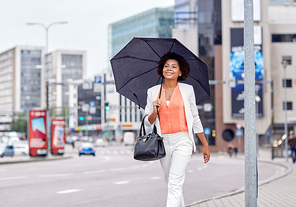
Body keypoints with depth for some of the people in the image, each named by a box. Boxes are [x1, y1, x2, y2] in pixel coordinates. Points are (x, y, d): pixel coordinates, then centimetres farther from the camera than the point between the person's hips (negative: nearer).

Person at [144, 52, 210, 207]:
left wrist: (205, 146, 9)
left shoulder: (187, 90, 2)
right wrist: (154, 112, -12)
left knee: (175, 183, -16)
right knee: (171, 183, 13)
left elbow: (195, 119, 8)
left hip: (182, 142, -3)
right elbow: (147, 122, 9)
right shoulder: (153, 92, 6)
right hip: (163, 142, 3)